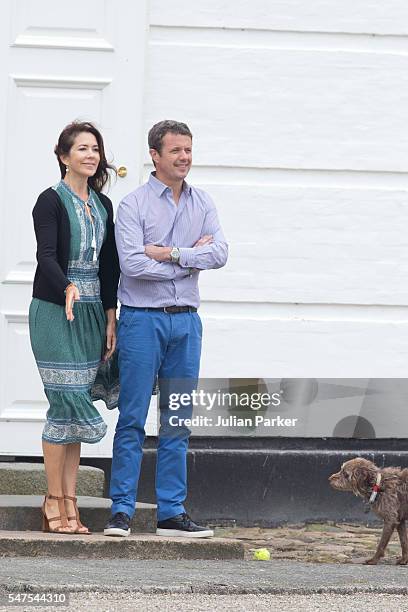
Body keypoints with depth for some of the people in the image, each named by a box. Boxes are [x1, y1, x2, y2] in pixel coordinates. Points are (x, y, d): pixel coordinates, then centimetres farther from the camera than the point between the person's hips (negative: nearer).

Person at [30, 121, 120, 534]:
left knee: (74, 407, 5)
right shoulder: (52, 201, -6)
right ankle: (54, 502, -3)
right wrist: (68, 290, -35)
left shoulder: (103, 205, 14)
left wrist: (110, 317, 7)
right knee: (66, 402, -10)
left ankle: (69, 503, 6)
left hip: (91, 313, 6)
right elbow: (46, 256, -17)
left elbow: (109, 264, 14)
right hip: (55, 312, -6)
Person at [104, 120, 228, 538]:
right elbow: (132, 263, -16)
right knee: (133, 419, -5)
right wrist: (191, 259, -7)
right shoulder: (133, 204, -3)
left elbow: (219, 253, -3)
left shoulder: (202, 205, 11)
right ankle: (121, 510, -2)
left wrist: (170, 253, -12)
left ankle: (171, 512, 10)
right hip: (142, 319, -5)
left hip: (185, 320, 5)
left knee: (177, 422, 6)